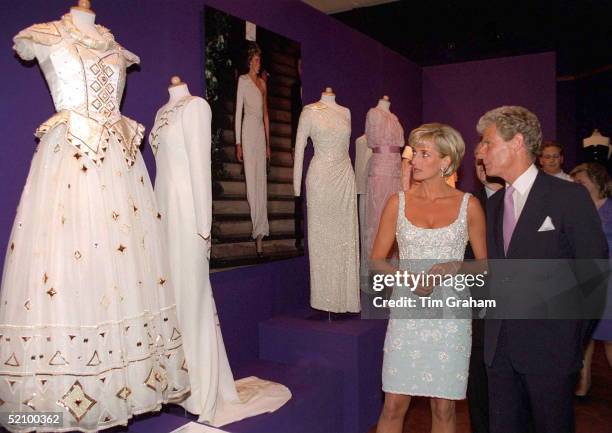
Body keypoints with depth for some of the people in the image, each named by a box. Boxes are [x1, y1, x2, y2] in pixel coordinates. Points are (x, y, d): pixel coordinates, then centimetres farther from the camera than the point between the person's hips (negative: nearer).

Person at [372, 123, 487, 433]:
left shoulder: (468, 205, 0)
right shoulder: (398, 202, 2)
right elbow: (376, 262, 4)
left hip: (451, 313, 0)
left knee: (444, 408, 10)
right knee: (393, 406, 3)